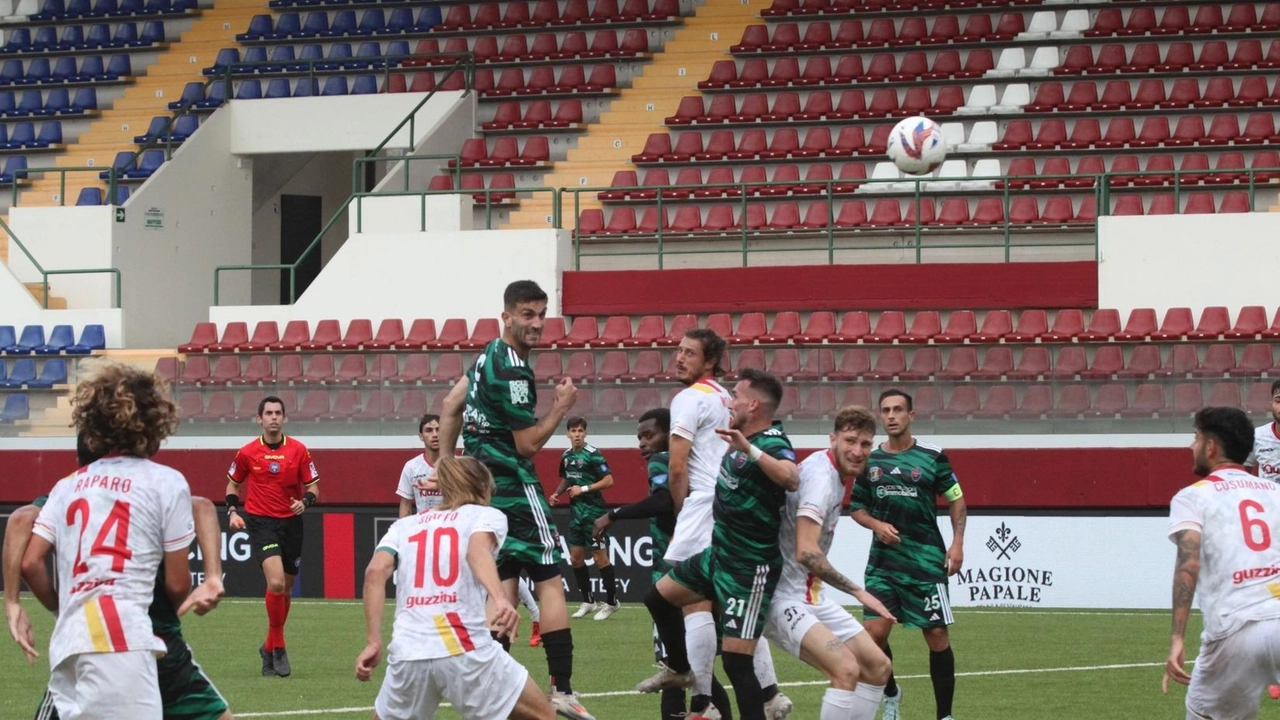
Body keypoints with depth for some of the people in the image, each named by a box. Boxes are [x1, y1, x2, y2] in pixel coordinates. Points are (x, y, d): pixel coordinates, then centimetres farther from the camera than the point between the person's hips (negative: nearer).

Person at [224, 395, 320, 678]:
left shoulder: (298, 450, 0)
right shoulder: (247, 453, -1)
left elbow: (313, 486, 4)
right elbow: (233, 483, 14)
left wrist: (305, 502, -17)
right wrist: (232, 511, -1)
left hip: (291, 523, 3)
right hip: (260, 523, -3)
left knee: (285, 590, 10)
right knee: (276, 582, -22)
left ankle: (269, 648, 28)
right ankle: (278, 647, -9)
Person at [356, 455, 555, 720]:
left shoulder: (404, 525, 22)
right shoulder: (488, 516, 13)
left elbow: (375, 573, 3)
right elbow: (478, 549, -11)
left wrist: (374, 642, 0)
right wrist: (500, 599, -29)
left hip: (407, 653, 3)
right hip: (466, 650, -3)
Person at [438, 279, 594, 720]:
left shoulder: (489, 356, 10)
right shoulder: (511, 372, -18)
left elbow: (451, 407, 19)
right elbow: (528, 444, -15)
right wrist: (562, 406, -4)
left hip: (482, 482, 9)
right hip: (514, 487, -9)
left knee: (503, 583, 8)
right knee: (549, 582, -6)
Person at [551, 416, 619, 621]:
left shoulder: (592, 455, -13)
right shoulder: (566, 456, 8)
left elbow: (609, 481, -16)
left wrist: (584, 489, -19)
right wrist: (557, 493, 5)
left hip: (593, 511, -7)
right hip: (576, 511, 7)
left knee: (600, 558, -3)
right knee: (576, 557, 9)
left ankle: (611, 602, 8)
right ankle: (588, 602, 20)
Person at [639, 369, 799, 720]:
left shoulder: (773, 444, -24)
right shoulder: (744, 437, 2)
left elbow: (791, 478, -50)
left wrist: (749, 450, -58)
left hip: (749, 570, -10)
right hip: (718, 554, 10)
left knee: (737, 661, -14)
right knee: (660, 598, 26)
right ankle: (679, 670, 46)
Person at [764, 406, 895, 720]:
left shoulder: (837, 476, 9)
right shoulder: (821, 477, -21)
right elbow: (805, 552, -29)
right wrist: (858, 592, -27)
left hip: (812, 597, 10)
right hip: (786, 598, -10)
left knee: (877, 667, 11)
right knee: (846, 669, -25)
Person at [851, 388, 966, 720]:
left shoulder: (932, 457, -2)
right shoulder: (870, 460, 5)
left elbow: (957, 500, 5)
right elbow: (857, 507, 14)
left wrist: (957, 543, -6)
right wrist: (876, 524, -6)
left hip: (926, 562, -2)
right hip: (883, 562, 2)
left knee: (937, 636, -2)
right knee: (874, 631, -8)